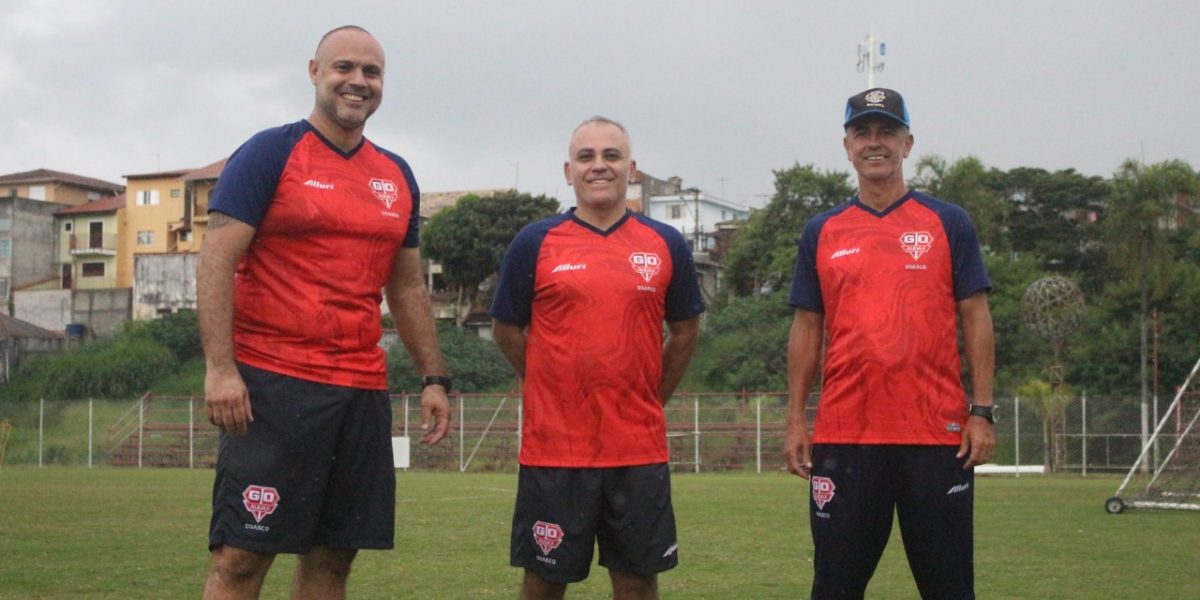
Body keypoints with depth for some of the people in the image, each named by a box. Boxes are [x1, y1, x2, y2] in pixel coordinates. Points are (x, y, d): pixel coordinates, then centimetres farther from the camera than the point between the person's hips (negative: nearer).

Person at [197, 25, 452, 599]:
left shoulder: (397, 177, 15)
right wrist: (220, 368, -18)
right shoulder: (270, 153, -3)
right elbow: (216, 260, -9)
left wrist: (435, 378, 15)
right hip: (273, 383, -6)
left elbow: (408, 287, 21)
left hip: (363, 389, 6)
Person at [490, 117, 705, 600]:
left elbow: (685, 331, 15)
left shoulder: (667, 246, 5)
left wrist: (649, 397, 11)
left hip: (640, 449, 2)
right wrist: (555, 391, 7)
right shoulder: (534, 243, 0)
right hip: (553, 447, -1)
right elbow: (506, 330, 8)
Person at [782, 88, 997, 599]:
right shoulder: (821, 232, 11)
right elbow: (806, 329, 12)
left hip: (937, 434, -1)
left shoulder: (948, 224, 6)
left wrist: (982, 412, -4)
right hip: (842, 436, 2)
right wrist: (795, 421, 5)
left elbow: (975, 319, 4)